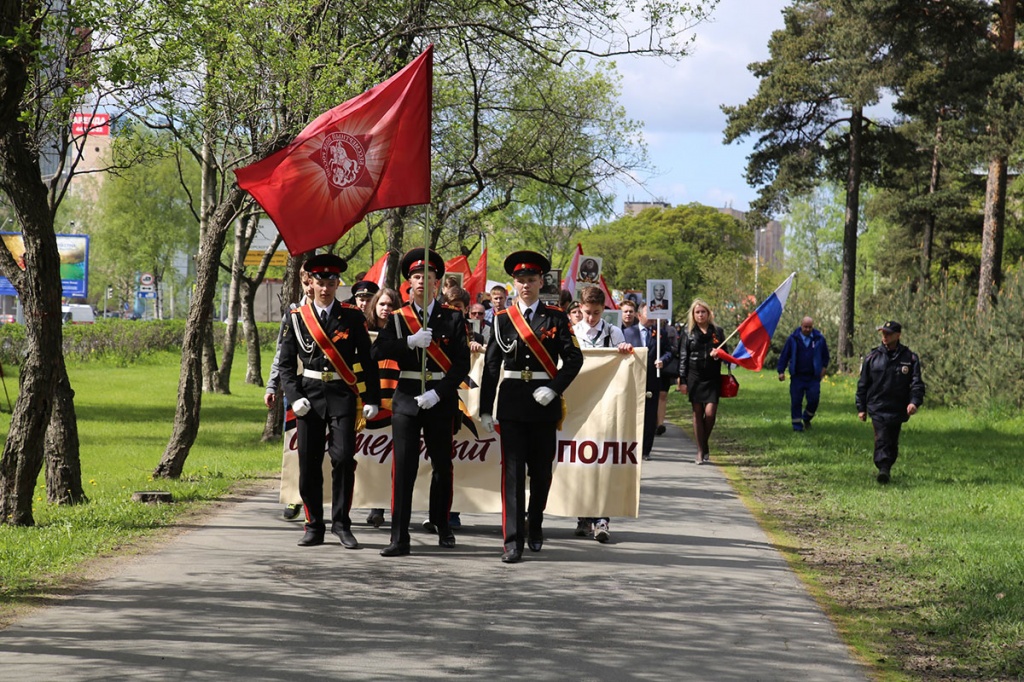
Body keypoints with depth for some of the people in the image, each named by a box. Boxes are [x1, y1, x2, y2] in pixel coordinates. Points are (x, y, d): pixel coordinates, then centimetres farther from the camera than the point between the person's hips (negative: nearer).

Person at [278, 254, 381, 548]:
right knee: (309, 463, 2)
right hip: (310, 394, 1)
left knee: (344, 458, -11)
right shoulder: (297, 318, 6)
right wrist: (294, 397, -5)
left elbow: (367, 359, 6)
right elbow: (286, 363, 8)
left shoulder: (352, 317, 4)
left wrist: (371, 398, 0)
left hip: (342, 395, -1)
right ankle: (314, 527, 12)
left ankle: (341, 523, 0)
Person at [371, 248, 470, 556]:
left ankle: (442, 524, 33)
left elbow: (462, 363, -4)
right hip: (406, 398, 0)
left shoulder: (453, 318, 3)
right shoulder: (398, 318, 6)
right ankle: (399, 538, -9)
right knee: (403, 467, -8)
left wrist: (438, 393, -14)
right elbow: (377, 351, -7)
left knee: (442, 465, 12)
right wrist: (410, 342, -18)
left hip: (441, 400, 0)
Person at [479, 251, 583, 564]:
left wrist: (554, 389, -13)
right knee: (512, 471, -6)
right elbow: (491, 365, 5)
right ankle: (513, 541, -8)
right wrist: (485, 409, 1)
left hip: (544, 403, 0)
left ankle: (535, 526, 32)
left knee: (541, 470, 9)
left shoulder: (556, 317, 4)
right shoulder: (503, 319, 6)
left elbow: (574, 358, 0)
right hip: (512, 402, 0)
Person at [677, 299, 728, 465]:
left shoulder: (717, 332, 9)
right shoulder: (688, 334, 6)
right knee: (697, 414, 1)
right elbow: (683, 358, 4)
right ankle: (700, 451, 6)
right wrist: (682, 380, -3)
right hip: (695, 377, 0)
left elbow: (726, 353, 13)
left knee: (710, 413, -11)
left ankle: (705, 444, 12)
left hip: (712, 378, 0)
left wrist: (718, 354, -11)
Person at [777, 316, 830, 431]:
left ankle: (807, 418, 23)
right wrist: (781, 371, -1)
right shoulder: (793, 339, -1)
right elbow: (784, 355, 3)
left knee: (814, 400, -4)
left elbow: (825, 355, 18)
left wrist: (824, 367, 9)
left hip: (813, 377, 1)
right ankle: (797, 424, 10)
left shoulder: (819, 339, 2)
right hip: (797, 376, -1)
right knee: (796, 401, -1)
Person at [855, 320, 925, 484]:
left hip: (898, 409, 1)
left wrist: (914, 401, -19)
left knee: (893, 443, 12)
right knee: (881, 439, -17)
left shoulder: (910, 358, 2)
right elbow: (862, 384, 10)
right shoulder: (873, 357, 4)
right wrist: (861, 408, 8)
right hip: (877, 408, -1)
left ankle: (887, 468, 28)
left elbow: (917, 383, -2)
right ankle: (882, 469, -26)